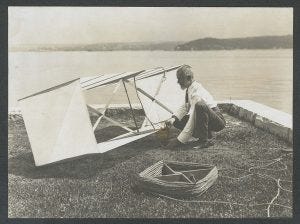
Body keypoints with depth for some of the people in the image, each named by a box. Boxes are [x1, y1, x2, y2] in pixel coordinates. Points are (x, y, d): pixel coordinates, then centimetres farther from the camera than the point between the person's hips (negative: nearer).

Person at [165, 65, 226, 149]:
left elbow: (193, 118, -30)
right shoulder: (190, 89, 2)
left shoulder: (197, 92, -25)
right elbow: (184, 107, 12)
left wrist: (180, 140, -30)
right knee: (177, 122, -1)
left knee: (199, 105, -38)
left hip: (217, 121, -9)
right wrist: (173, 118, -8)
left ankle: (205, 140, -24)